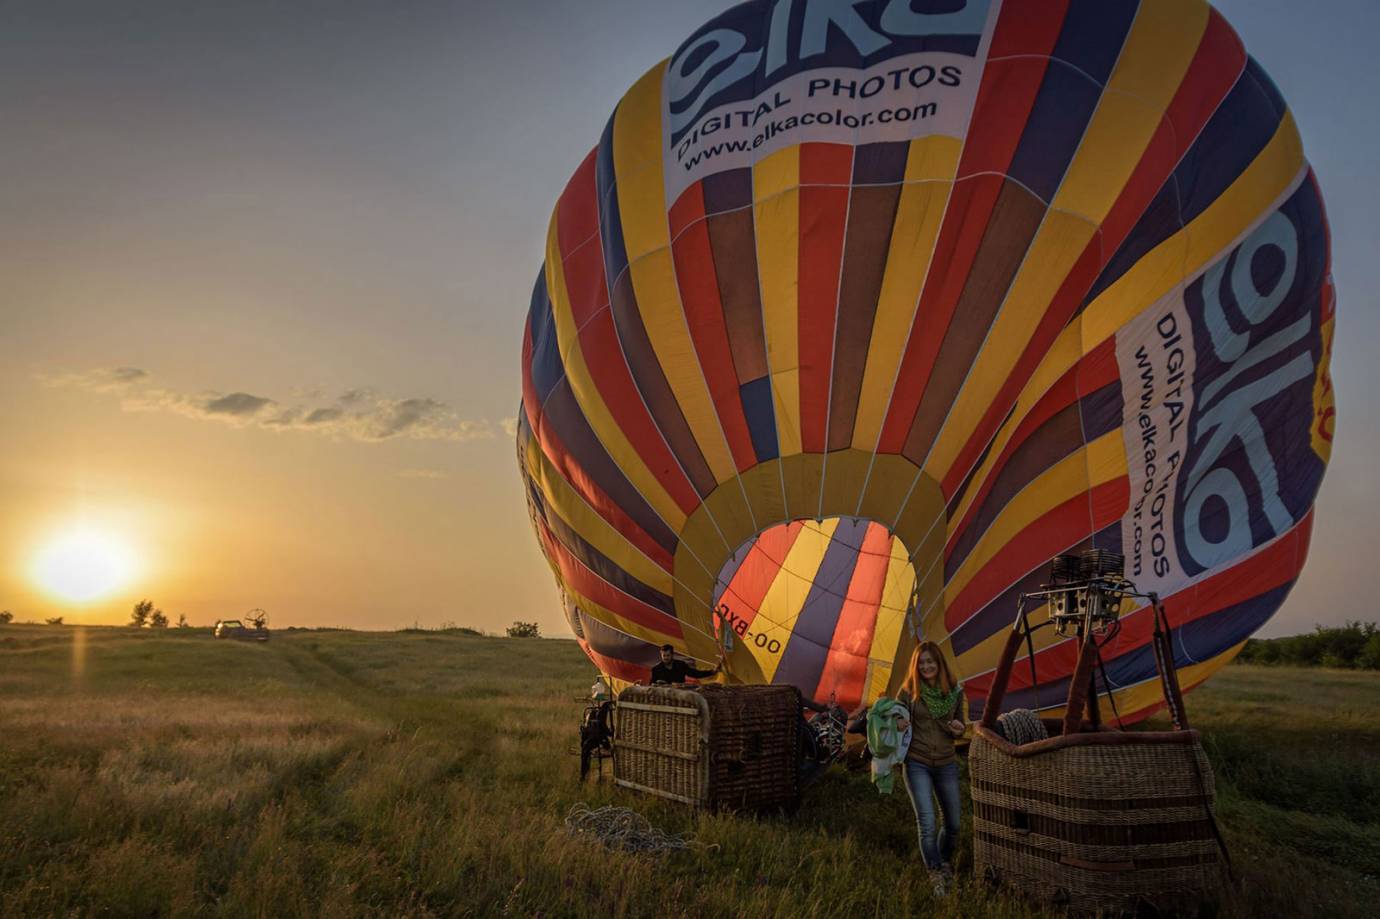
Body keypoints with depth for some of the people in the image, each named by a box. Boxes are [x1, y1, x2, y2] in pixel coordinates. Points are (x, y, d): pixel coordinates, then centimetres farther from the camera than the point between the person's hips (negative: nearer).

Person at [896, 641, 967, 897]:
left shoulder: (954, 691, 0)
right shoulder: (909, 692, -8)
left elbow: (959, 724, 13)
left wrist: (960, 729, -10)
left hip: (946, 764, 3)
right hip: (917, 764, -3)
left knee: (954, 824, 12)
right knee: (927, 824, -11)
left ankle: (944, 861, 41)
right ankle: (937, 878, 5)